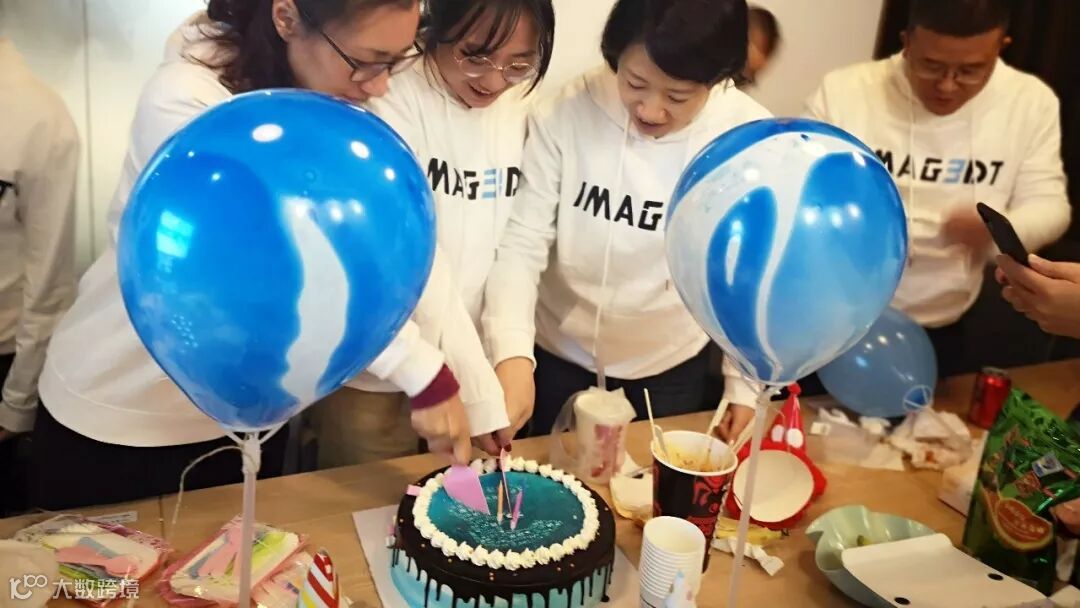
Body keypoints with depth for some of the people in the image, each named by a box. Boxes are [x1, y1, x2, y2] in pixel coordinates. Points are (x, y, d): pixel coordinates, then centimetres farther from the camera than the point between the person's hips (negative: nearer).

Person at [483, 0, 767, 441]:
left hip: (673, 364, 1)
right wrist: (512, 354, -35)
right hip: (558, 353, 0)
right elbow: (522, 242, -21)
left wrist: (745, 382, -2)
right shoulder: (565, 115, -23)